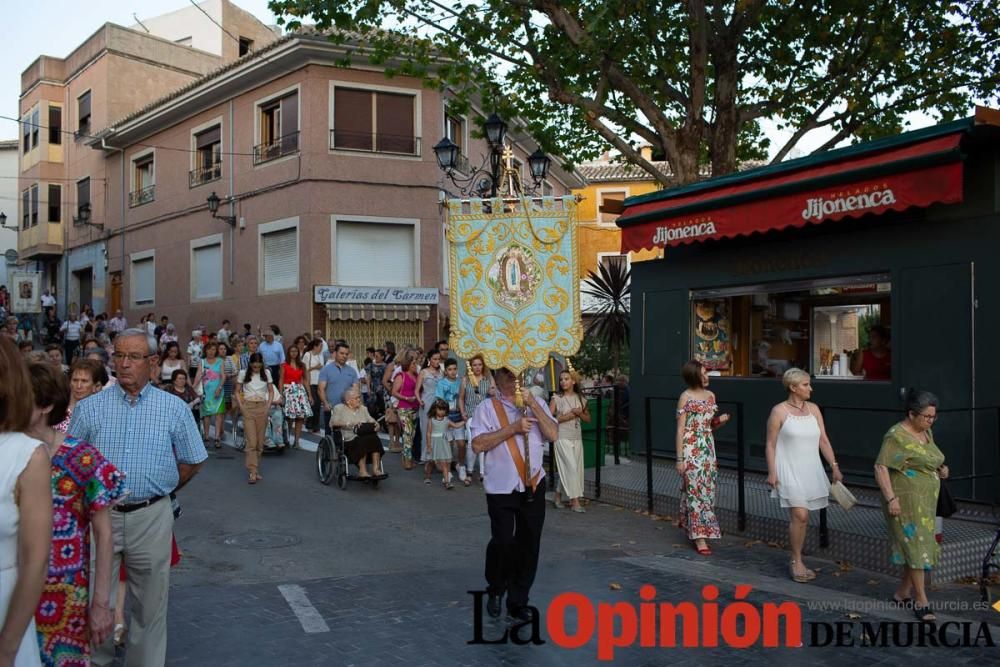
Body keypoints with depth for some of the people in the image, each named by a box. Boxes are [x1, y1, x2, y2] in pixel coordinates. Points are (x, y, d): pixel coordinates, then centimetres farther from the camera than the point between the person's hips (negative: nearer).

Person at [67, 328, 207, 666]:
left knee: (150, 601, 9)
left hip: (151, 518, 0)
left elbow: (192, 461, 8)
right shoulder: (89, 407, 3)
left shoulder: (175, 408, 1)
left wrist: (155, 493, 8)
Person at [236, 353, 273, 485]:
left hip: (262, 408, 2)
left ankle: (256, 469, 16)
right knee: (251, 441, -10)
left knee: (260, 441, 5)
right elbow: (237, 391, 7)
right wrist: (241, 406, -4)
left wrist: (268, 405, 0)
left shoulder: (266, 373, 5)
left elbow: (271, 391, 12)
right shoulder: (243, 373, 1)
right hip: (248, 408, -2)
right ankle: (252, 472, -11)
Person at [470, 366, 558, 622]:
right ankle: (495, 590, 22)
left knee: (529, 545, 8)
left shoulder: (537, 404, 10)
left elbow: (553, 434, -4)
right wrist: (513, 428, -17)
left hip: (533, 486, 3)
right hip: (501, 488, -3)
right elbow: (478, 445, -12)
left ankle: (518, 603, 23)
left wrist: (533, 404, -12)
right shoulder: (487, 408, -1)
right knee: (502, 541, -8)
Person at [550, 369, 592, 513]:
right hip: (562, 438, -5)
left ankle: (557, 496, 21)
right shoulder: (556, 399, -4)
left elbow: (588, 419, 15)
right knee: (571, 468, -9)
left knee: (575, 468, 6)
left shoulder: (580, 399, 9)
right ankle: (575, 501, -3)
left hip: (577, 438, 5)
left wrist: (579, 413, -5)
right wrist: (567, 416, -14)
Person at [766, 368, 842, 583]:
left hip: (811, 471, 5)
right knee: (800, 515, -15)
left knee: (800, 518, 10)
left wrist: (834, 466, 2)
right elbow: (770, 444, -5)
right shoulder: (779, 411, -6)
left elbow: (823, 440, 9)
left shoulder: (813, 409, 9)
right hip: (789, 471, -5)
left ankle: (795, 561, 21)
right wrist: (772, 472, -11)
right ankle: (797, 561, -1)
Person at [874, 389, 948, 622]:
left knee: (920, 547, 12)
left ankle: (902, 593, 23)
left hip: (925, 500, 9)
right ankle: (921, 602, -3)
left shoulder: (926, 433, 10)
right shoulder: (897, 436, -16)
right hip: (905, 500, -9)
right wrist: (890, 498, -26)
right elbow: (881, 467, -20)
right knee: (915, 546, -8)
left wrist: (940, 470, 4)